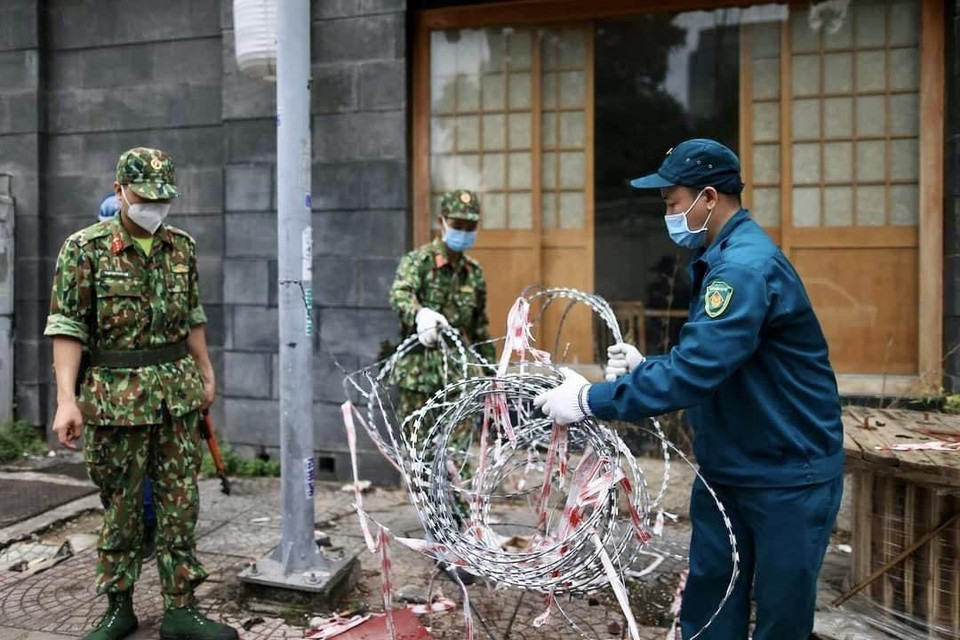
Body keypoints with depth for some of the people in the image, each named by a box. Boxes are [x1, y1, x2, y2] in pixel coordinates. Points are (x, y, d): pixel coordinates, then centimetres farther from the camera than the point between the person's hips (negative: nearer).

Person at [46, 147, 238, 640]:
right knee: (121, 506, 9)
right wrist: (66, 399, -14)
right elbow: (67, 326, -8)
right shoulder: (85, 248, -5)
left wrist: (206, 375, 15)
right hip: (117, 396, -3)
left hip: (178, 392, 4)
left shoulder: (182, 247, 7)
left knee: (180, 503, 7)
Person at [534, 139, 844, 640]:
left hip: (788, 478, -9)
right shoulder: (720, 261, 8)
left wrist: (591, 400, -26)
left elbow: (694, 373, -32)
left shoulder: (748, 266, -24)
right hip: (724, 470, 9)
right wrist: (642, 367, 1)